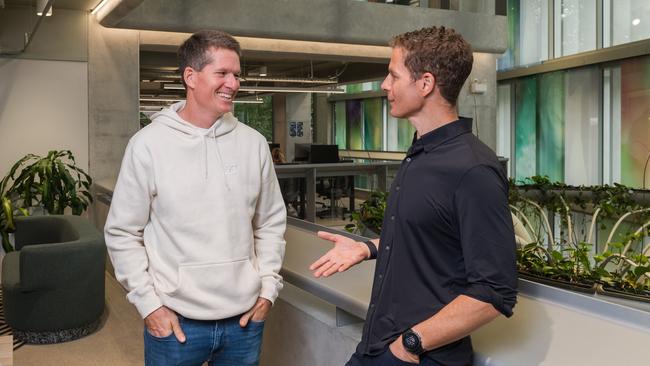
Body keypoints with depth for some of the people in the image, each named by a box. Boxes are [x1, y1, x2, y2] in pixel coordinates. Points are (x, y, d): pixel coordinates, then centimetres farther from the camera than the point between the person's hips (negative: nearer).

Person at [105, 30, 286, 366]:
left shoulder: (253, 143, 1)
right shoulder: (149, 144, -8)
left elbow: (271, 222, 8)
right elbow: (122, 232, -4)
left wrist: (268, 287, 2)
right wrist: (148, 303, -7)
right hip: (174, 321, -2)